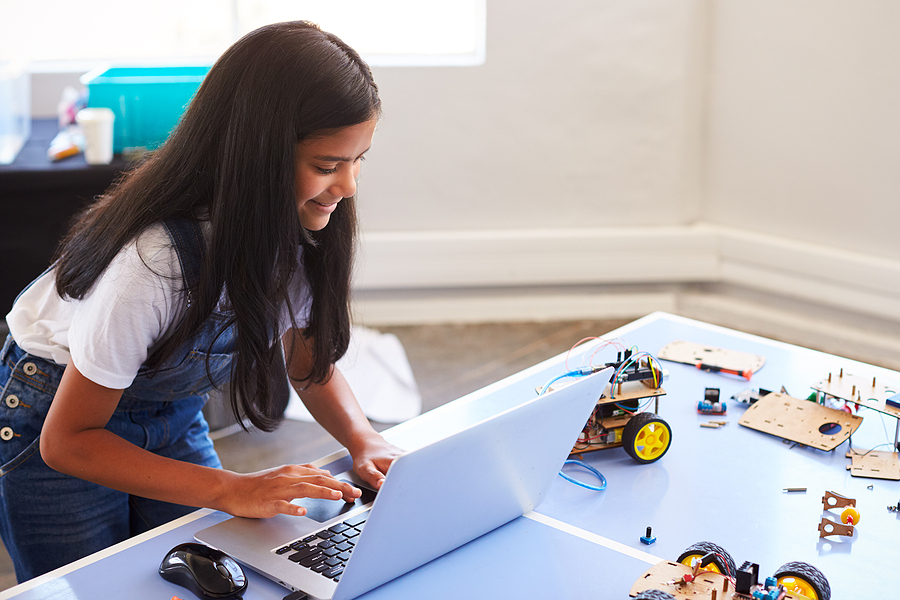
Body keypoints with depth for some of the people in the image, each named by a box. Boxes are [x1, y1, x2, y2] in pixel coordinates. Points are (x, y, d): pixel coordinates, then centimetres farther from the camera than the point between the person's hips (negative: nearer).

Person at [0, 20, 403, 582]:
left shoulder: (298, 227, -17)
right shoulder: (153, 261, -38)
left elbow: (311, 359, -1)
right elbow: (66, 441, -28)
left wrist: (365, 440, -21)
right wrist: (231, 490, -36)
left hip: (173, 419, 5)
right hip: (56, 423, -5)